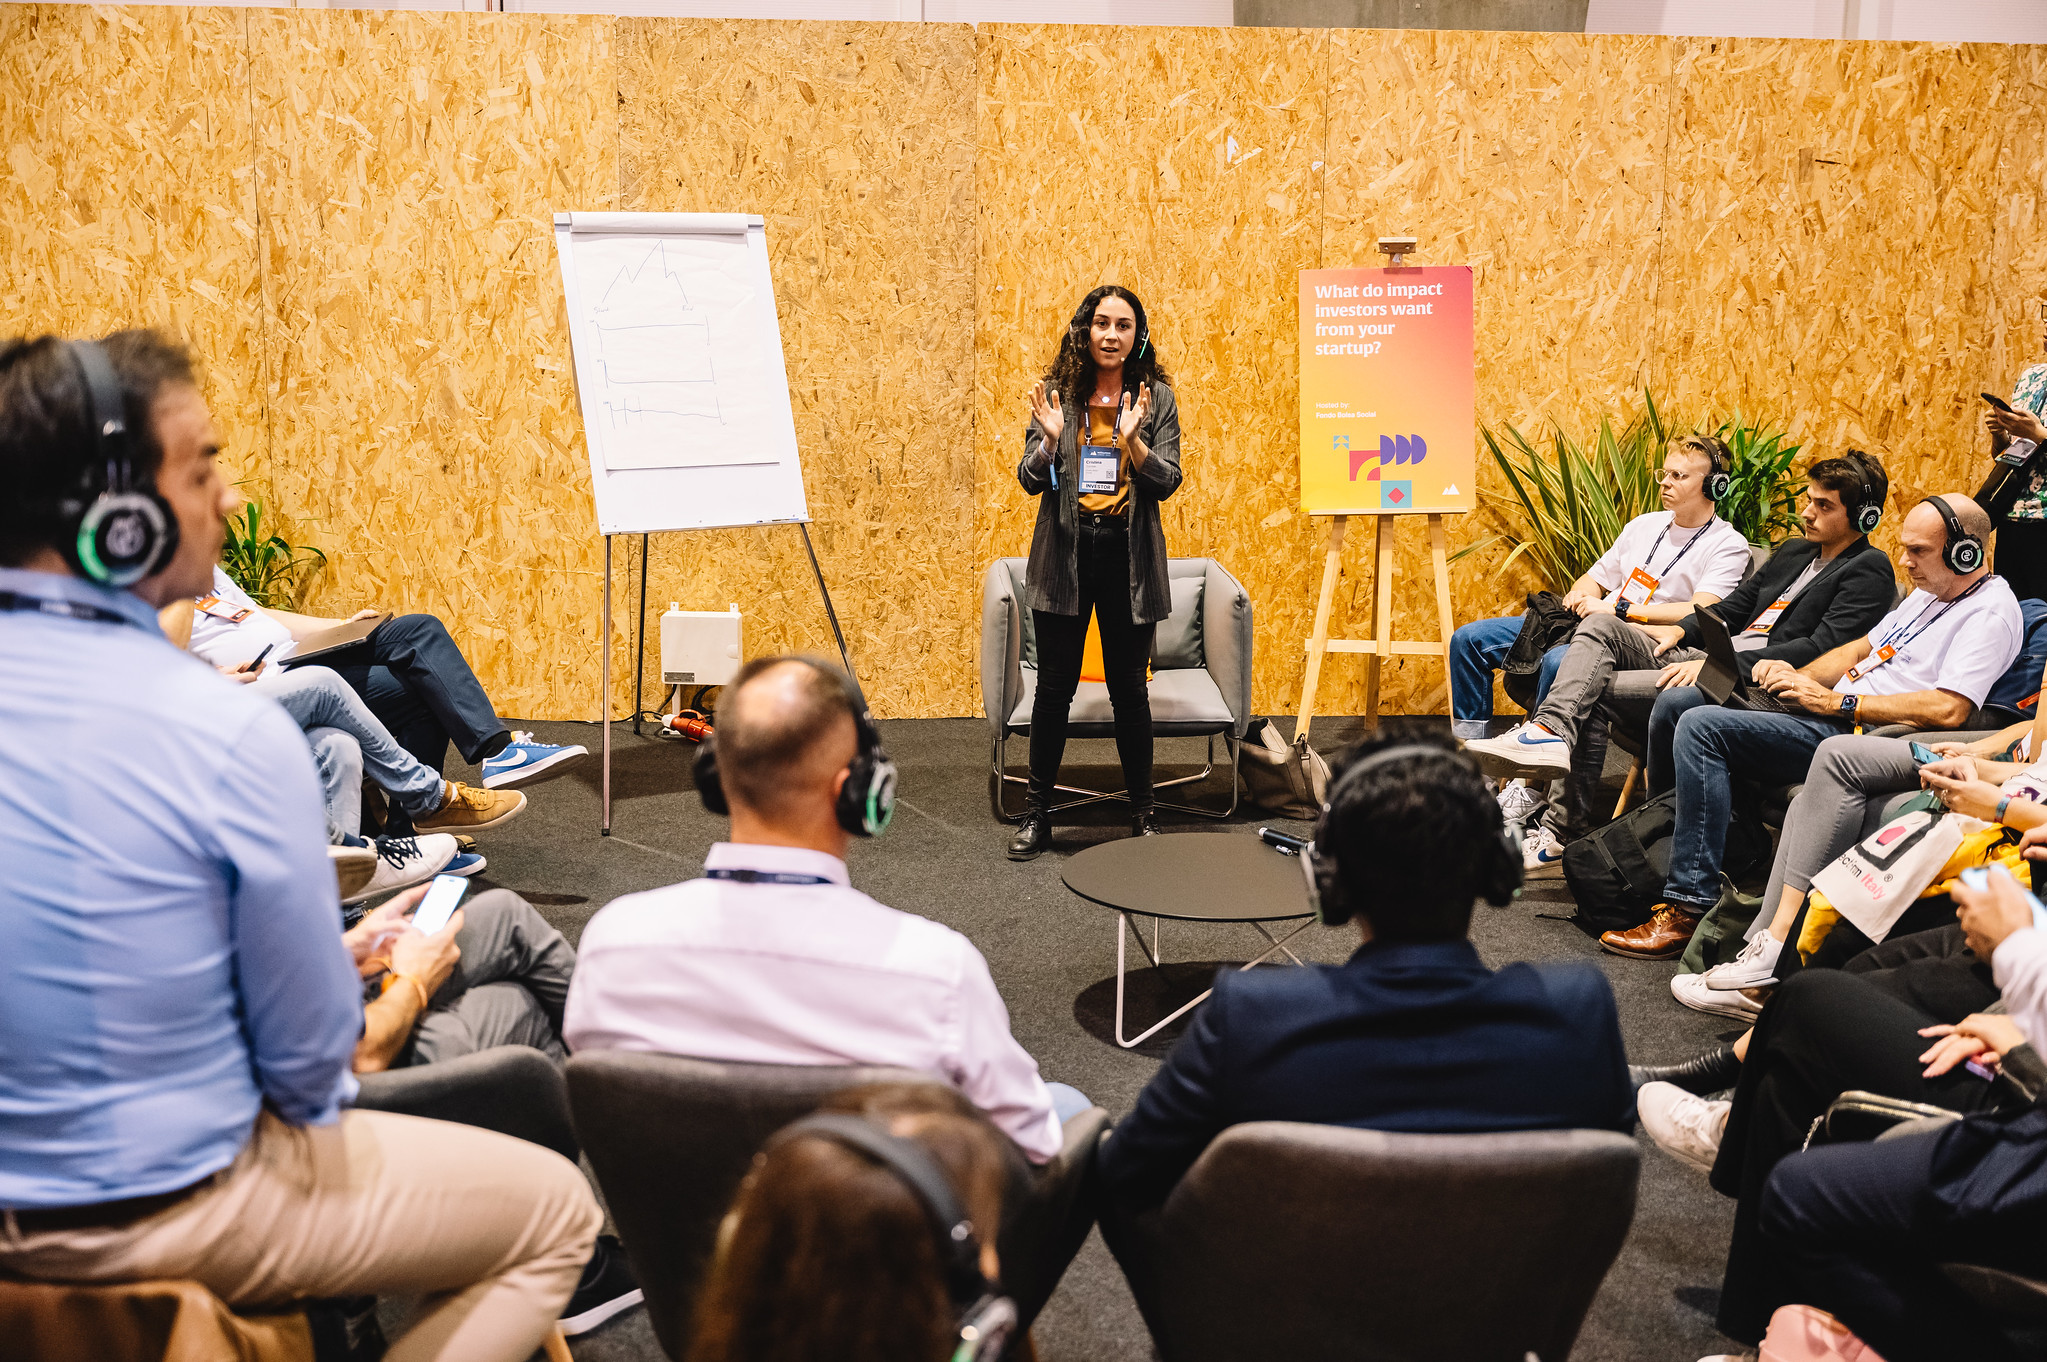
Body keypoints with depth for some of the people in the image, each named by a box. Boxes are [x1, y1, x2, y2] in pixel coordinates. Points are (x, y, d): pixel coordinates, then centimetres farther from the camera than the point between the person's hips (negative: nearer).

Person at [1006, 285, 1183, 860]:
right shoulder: (1056, 393, 3)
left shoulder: (1157, 396, 2)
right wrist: (1050, 439, -19)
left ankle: (1142, 811, 21)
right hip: (1065, 553, 0)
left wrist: (1132, 441, -20)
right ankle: (1037, 813, 16)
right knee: (1054, 683, 5)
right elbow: (1030, 480, 0)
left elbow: (1167, 482, -3)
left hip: (1129, 556, 0)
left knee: (1129, 685, 7)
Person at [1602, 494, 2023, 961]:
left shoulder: (1991, 613, -9)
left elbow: (1948, 710, -22)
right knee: (1675, 703, 4)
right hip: (1826, 711, 10)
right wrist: (1795, 676, 4)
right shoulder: (1929, 591, 20)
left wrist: (1833, 701, -18)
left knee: (1701, 727, -25)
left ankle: (1689, 908, -24)